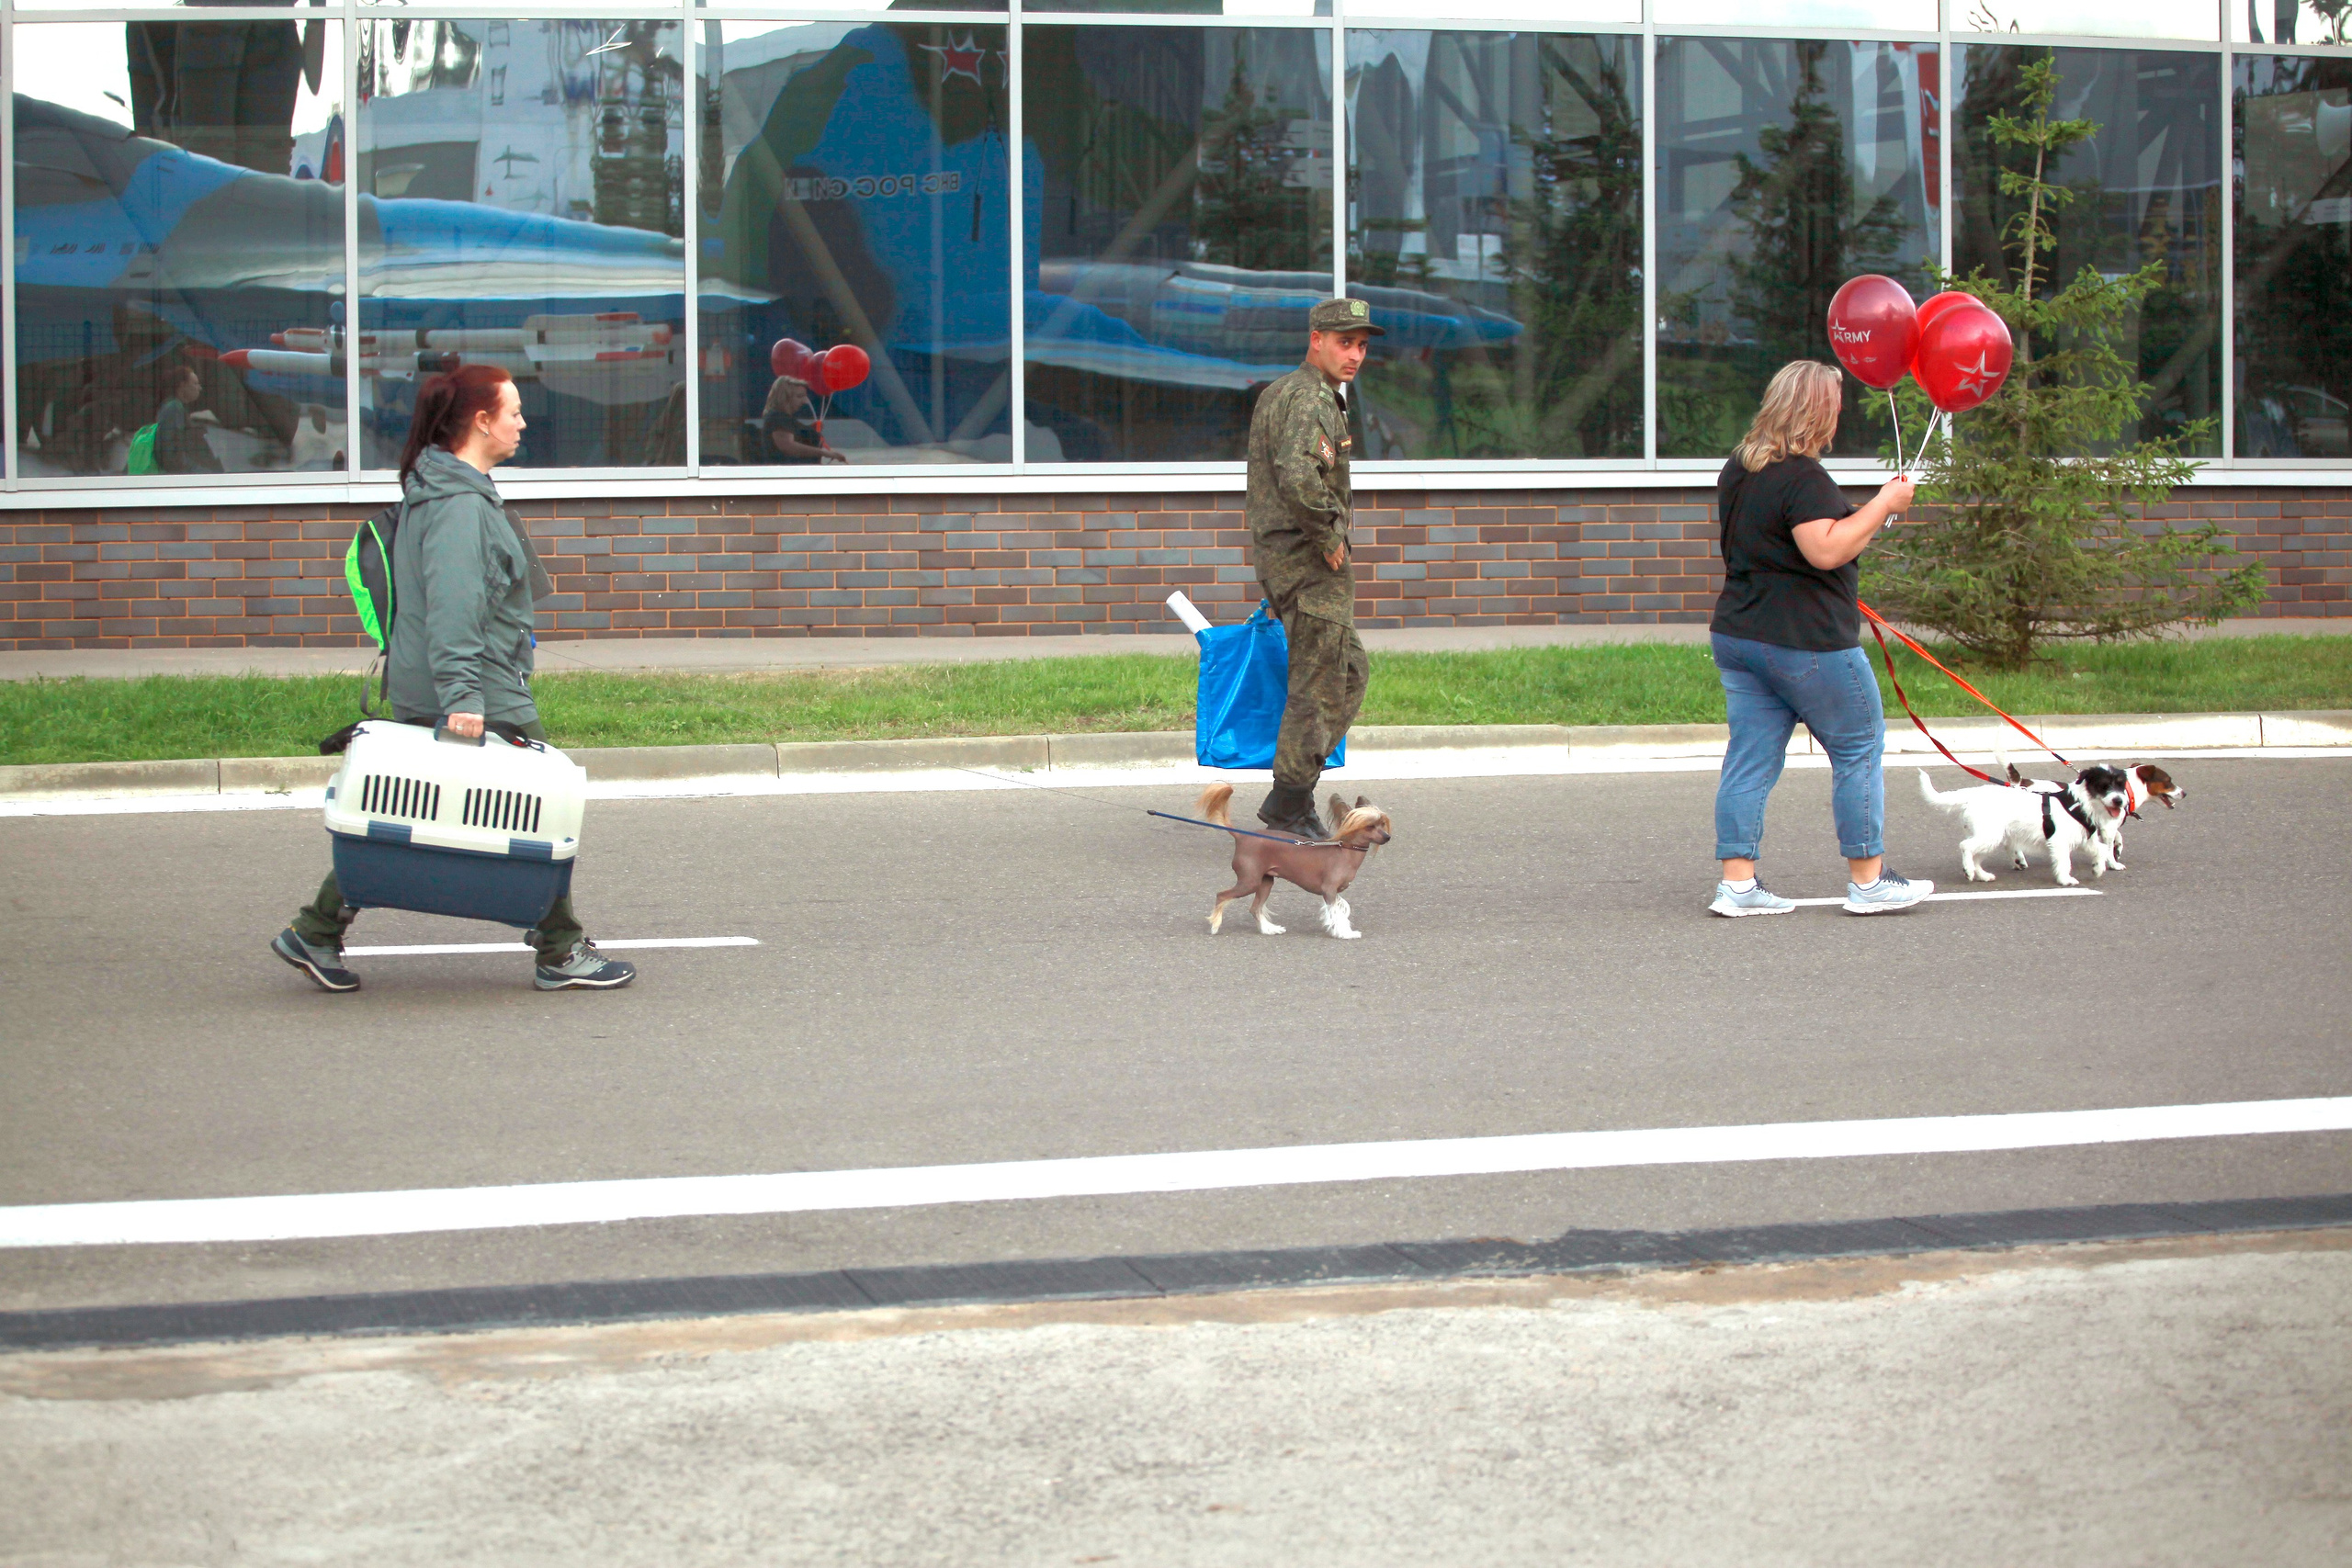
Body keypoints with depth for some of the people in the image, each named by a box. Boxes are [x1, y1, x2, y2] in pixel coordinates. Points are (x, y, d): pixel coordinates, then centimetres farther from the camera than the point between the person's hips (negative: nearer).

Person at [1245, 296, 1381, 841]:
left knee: (1351, 673, 18)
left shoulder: (1278, 391, 16)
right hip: (1309, 560, -11)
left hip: (1280, 553, 11)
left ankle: (1290, 799, 19)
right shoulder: (1311, 398, -17)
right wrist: (1328, 536, -21)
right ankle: (1289, 812, 1)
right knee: (1319, 688, -5)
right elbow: (1298, 479, -35)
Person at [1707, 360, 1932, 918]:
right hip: (1806, 641, -8)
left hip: (1738, 634, 8)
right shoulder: (1803, 477, -18)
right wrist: (1884, 505, -17)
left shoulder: (1737, 469, 11)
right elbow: (1827, 549, -27)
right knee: (1859, 749, 5)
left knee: (1751, 758, 7)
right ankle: (1868, 881, 10)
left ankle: (1737, 883, 4)